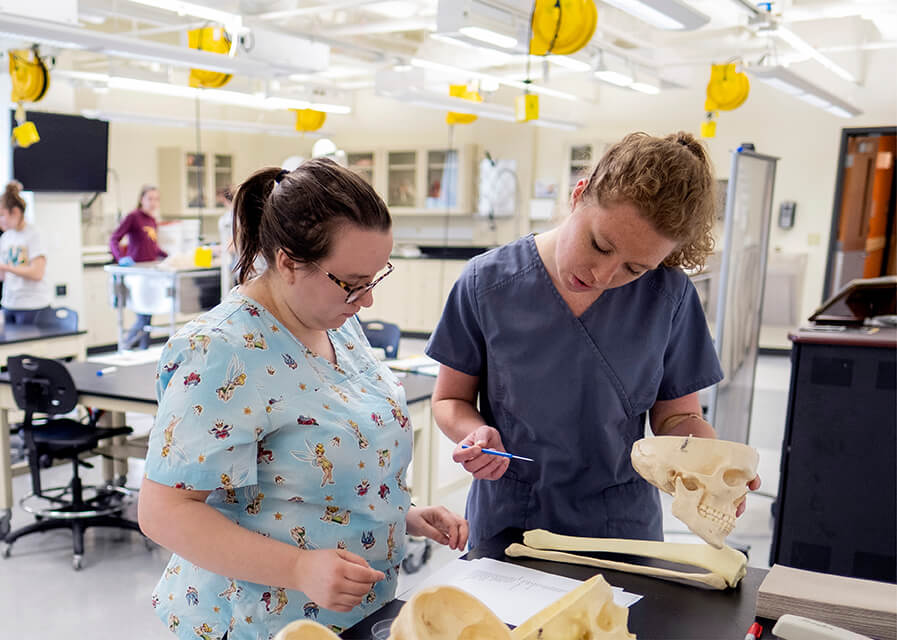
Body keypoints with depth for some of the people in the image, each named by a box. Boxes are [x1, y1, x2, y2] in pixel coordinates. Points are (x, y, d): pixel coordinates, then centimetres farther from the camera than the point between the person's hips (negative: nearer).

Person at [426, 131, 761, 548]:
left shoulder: (669, 296, -12)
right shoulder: (487, 284, -13)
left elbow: (677, 415, -1)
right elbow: (451, 398, -2)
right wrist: (476, 433, -22)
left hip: (622, 525, 1)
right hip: (507, 519, 0)